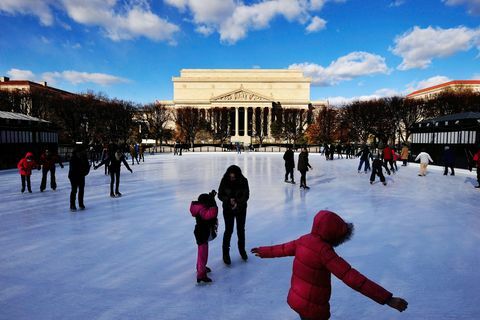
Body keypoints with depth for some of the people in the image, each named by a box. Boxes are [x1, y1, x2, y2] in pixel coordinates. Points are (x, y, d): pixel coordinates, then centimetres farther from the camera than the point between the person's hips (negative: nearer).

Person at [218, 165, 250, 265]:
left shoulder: (243, 181, -15)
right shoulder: (224, 181, -15)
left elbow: (246, 196, -12)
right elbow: (220, 195, -8)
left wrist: (238, 203, -26)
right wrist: (229, 200, -25)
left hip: (241, 209, 1)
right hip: (228, 209, -1)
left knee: (241, 230, 13)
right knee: (228, 230, -1)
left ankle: (242, 249, 35)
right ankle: (225, 253, 14)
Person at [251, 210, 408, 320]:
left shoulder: (304, 240, -6)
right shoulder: (324, 250, -28)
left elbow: (283, 248, 10)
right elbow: (351, 277, -32)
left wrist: (264, 251, 29)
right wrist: (387, 298, -31)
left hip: (296, 299, 7)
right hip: (313, 307, -7)